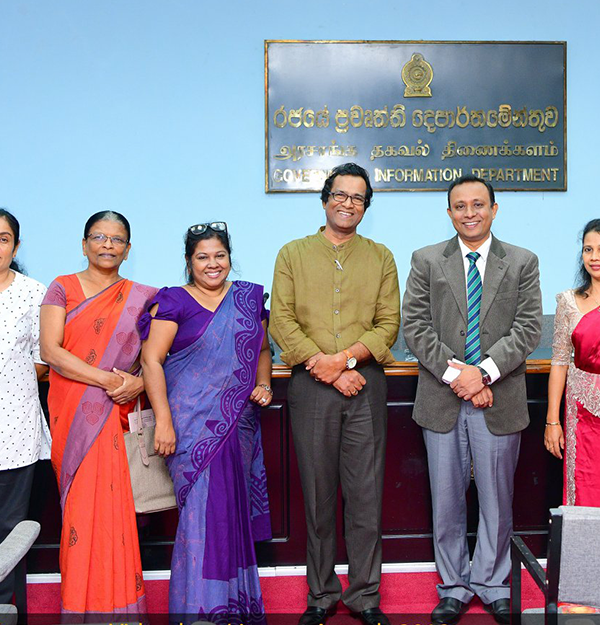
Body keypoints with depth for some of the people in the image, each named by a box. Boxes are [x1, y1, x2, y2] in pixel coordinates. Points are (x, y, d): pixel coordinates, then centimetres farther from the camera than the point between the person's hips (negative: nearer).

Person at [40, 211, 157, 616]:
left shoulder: (140, 298, 10)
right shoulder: (62, 288, 6)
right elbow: (50, 350, -5)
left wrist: (138, 382, -11)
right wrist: (105, 378, -14)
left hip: (114, 414, 1)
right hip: (71, 412, -1)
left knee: (106, 503, -2)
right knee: (82, 503, -1)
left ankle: (112, 601, 12)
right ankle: (81, 603, 12)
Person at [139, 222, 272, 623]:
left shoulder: (250, 297, 11)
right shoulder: (174, 301, -2)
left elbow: (263, 350, 20)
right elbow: (152, 360, -8)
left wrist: (264, 385, 1)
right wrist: (163, 421, -14)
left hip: (240, 422, 4)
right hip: (194, 422, -4)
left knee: (235, 508, 11)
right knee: (203, 508, -4)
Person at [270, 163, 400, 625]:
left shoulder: (381, 257, 12)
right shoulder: (293, 254, 9)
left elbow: (388, 323, 3)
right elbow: (282, 321, -1)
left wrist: (344, 357, -13)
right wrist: (327, 370, -10)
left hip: (366, 385, 1)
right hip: (310, 386, 0)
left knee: (366, 495, 3)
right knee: (318, 496, 7)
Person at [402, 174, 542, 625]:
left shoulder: (523, 263, 5)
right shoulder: (426, 261, 5)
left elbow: (528, 328, -3)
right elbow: (415, 326, -3)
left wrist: (484, 372, -16)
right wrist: (454, 374, -13)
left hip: (500, 399, 0)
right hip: (442, 400, 0)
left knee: (497, 499, 11)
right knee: (447, 500, 10)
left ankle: (491, 583, 30)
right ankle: (454, 587, 26)